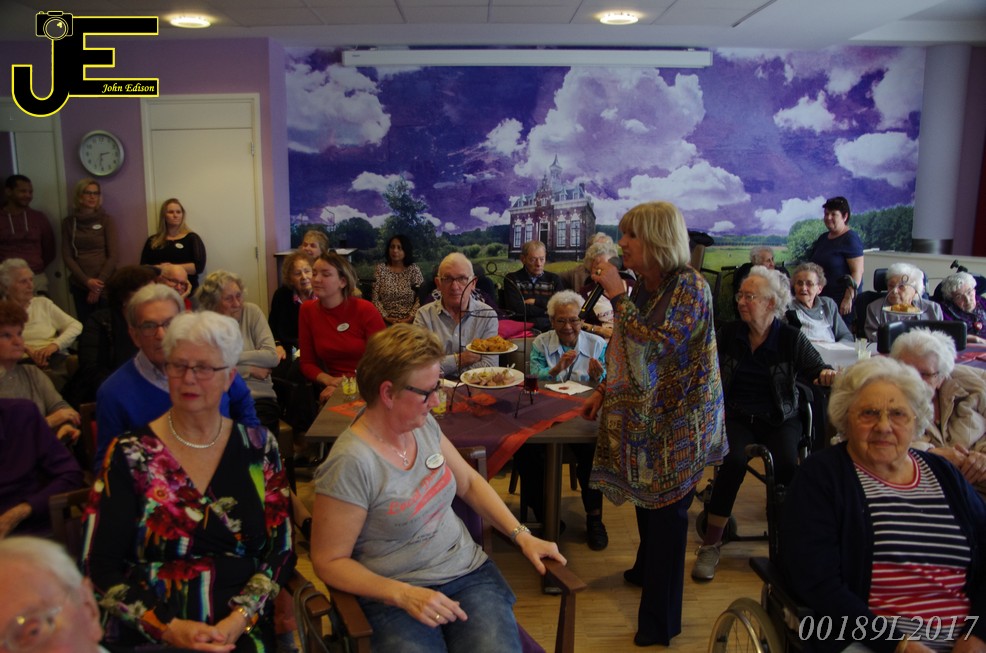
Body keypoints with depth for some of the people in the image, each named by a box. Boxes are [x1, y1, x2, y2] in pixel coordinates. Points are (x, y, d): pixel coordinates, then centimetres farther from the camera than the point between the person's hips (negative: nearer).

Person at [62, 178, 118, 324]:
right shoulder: (69, 222, 8)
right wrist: (87, 281, -8)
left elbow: (112, 255, -2)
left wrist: (99, 281, -9)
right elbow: (67, 256, 4)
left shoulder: (106, 220, 3)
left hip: (104, 284, -2)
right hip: (80, 284, 2)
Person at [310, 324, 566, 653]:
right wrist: (404, 595, -21)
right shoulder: (351, 463, -19)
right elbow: (329, 561, -12)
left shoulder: (424, 425, 1)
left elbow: (469, 483, 14)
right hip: (394, 597, -4)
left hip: (468, 570, 5)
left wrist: (522, 535, 4)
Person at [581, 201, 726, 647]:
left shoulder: (690, 288, -18)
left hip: (677, 422, -7)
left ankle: (659, 622, 17)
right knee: (646, 498, 21)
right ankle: (647, 569, 46)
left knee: (667, 510, 3)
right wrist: (604, 390, 11)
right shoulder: (643, 286, 5)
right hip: (643, 412, 7)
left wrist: (617, 296, -27)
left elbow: (656, 346, -30)